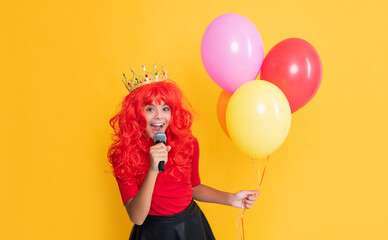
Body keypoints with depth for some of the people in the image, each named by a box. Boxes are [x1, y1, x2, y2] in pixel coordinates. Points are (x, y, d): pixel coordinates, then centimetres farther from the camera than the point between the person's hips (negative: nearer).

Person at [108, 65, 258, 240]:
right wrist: (153, 170, -34)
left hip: (190, 226, 3)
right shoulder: (123, 154, -16)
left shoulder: (188, 144, -9)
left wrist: (230, 199, -3)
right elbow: (137, 218, -23)